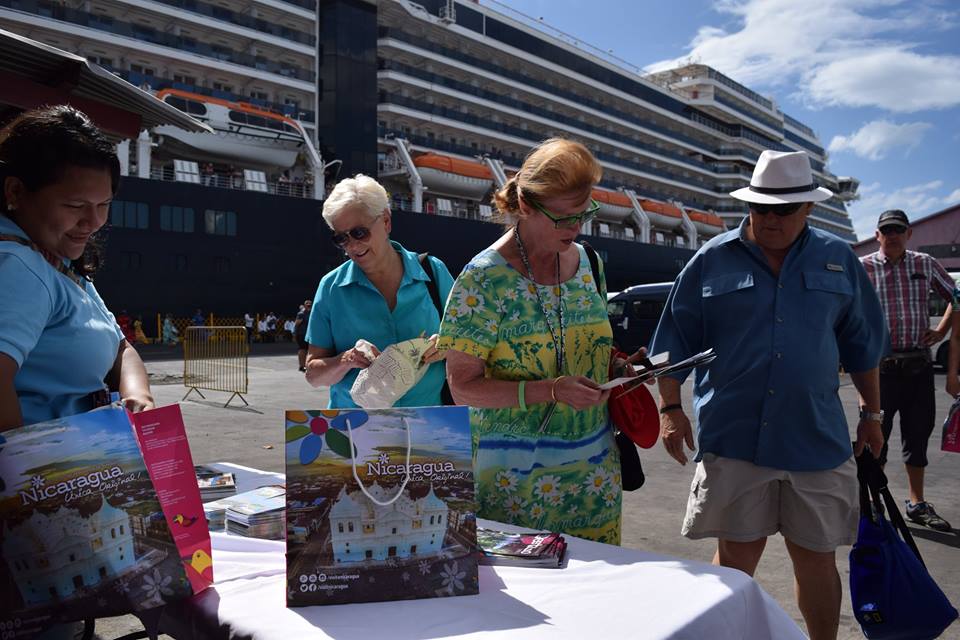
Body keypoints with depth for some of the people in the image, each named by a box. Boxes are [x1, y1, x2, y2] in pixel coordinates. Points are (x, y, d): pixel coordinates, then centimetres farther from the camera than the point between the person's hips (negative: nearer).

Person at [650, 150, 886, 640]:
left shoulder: (839, 260, 8)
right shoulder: (713, 260, 1)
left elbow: (862, 343, 16)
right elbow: (675, 341, 3)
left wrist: (871, 412, 17)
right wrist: (670, 407, -2)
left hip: (818, 439, 2)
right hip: (734, 437, -2)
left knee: (818, 561, 13)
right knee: (734, 560, 7)